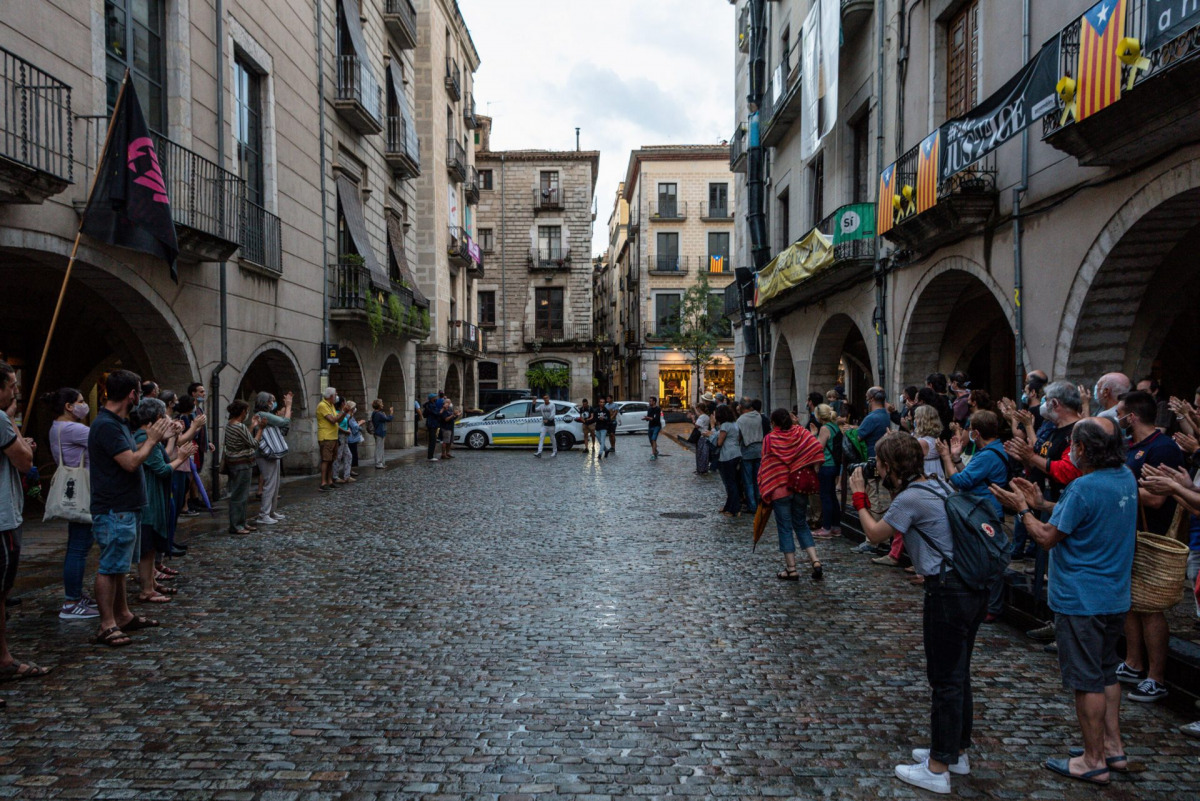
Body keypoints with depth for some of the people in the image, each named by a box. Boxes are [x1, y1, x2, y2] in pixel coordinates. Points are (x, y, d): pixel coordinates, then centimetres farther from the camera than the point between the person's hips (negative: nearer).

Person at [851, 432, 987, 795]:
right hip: (974, 587, 10)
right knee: (959, 673, 20)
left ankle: (937, 769, 12)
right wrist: (867, 500, 13)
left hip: (948, 593, -10)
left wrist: (860, 497, 7)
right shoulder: (937, 486, 11)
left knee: (945, 680, 0)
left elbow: (875, 534, -3)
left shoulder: (910, 498, -17)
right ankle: (958, 751, 35)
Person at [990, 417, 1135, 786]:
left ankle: (1093, 761, 14)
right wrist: (1042, 504, 9)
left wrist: (1023, 509, -3)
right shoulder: (1126, 478, 2)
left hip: (1082, 600, -9)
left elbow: (1047, 537, -17)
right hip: (1115, 596, 9)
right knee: (1106, 672, 21)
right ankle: (1113, 747, 31)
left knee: (1087, 680, 3)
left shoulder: (1084, 488, -25)